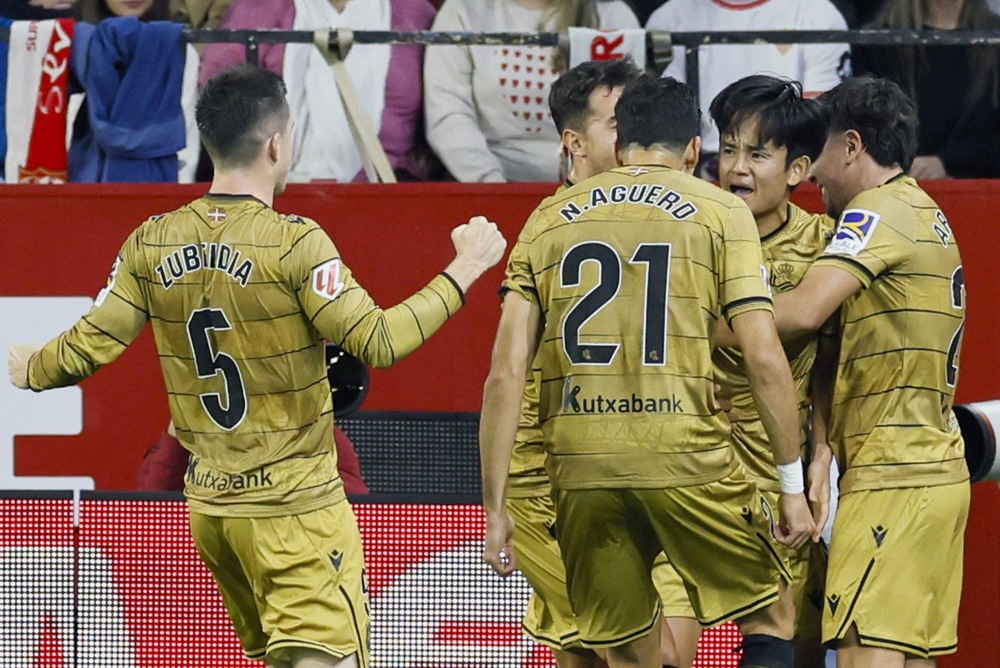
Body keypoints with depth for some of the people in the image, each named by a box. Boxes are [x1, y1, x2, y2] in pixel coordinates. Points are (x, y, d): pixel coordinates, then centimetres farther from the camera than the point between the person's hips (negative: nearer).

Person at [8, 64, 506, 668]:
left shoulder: (154, 243, 1)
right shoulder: (295, 244, -16)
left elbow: (91, 347, 3)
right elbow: (377, 342, -19)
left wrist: (31, 369, 25)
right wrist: (463, 272, -9)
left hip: (210, 504, 7)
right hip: (296, 506, -7)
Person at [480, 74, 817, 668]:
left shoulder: (549, 218, 13)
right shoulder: (720, 212, 5)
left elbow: (506, 373, 5)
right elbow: (765, 358, -4)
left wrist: (495, 506, 8)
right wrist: (794, 484, 1)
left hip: (581, 468, 3)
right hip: (688, 457, -3)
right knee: (771, 617, 15)